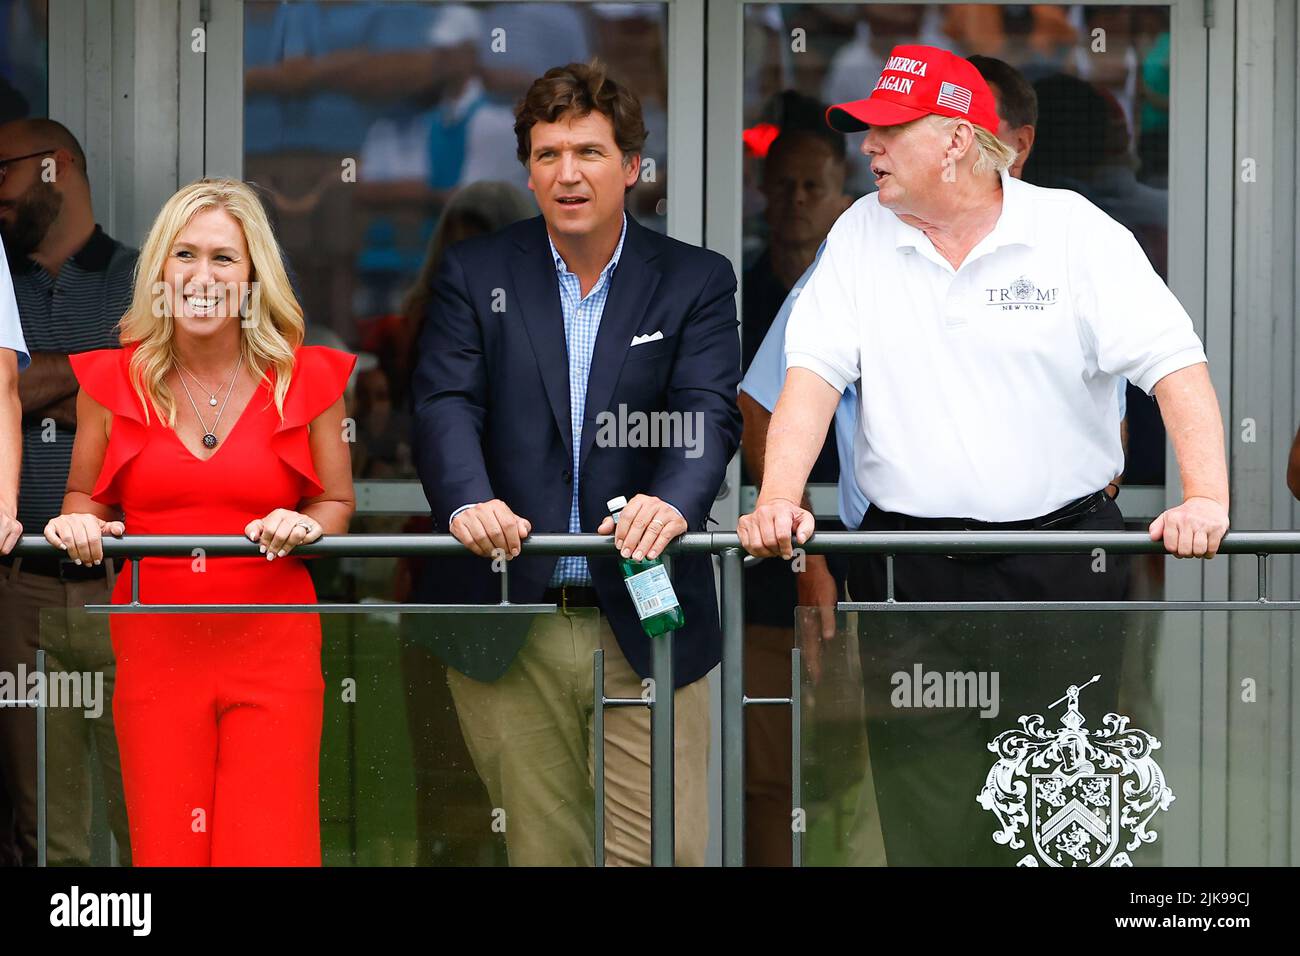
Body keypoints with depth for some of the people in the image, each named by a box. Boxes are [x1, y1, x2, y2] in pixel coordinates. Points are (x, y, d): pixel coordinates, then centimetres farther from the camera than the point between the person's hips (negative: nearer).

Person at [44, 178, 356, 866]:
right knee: (165, 853, 1)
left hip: (273, 647, -1)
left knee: (271, 851, -7)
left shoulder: (307, 381, 2)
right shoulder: (114, 381, 5)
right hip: (154, 646, 1)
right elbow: (87, 496, 18)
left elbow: (338, 504, 12)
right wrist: (77, 523, -5)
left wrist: (304, 526, -9)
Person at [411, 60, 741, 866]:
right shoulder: (476, 275, 7)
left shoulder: (697, 282, 5)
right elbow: (446, 404, -5)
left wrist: (673, 502, -30)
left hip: (643, 624, -1)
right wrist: (468, 501, -27)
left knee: (664, 852, -4)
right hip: (510, 631, 1)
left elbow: (709, 412, -8)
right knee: (540, 850, 7)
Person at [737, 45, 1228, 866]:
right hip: (910, 571, 2)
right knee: (926, 817, 1)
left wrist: (1207, 498, -22)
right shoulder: (863, 235, 8)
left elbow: (1175, 364, -8)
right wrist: (778, 502, -14)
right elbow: (816, 372, 2)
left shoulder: (1076, 233, -2)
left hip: (1063, 561, -2)